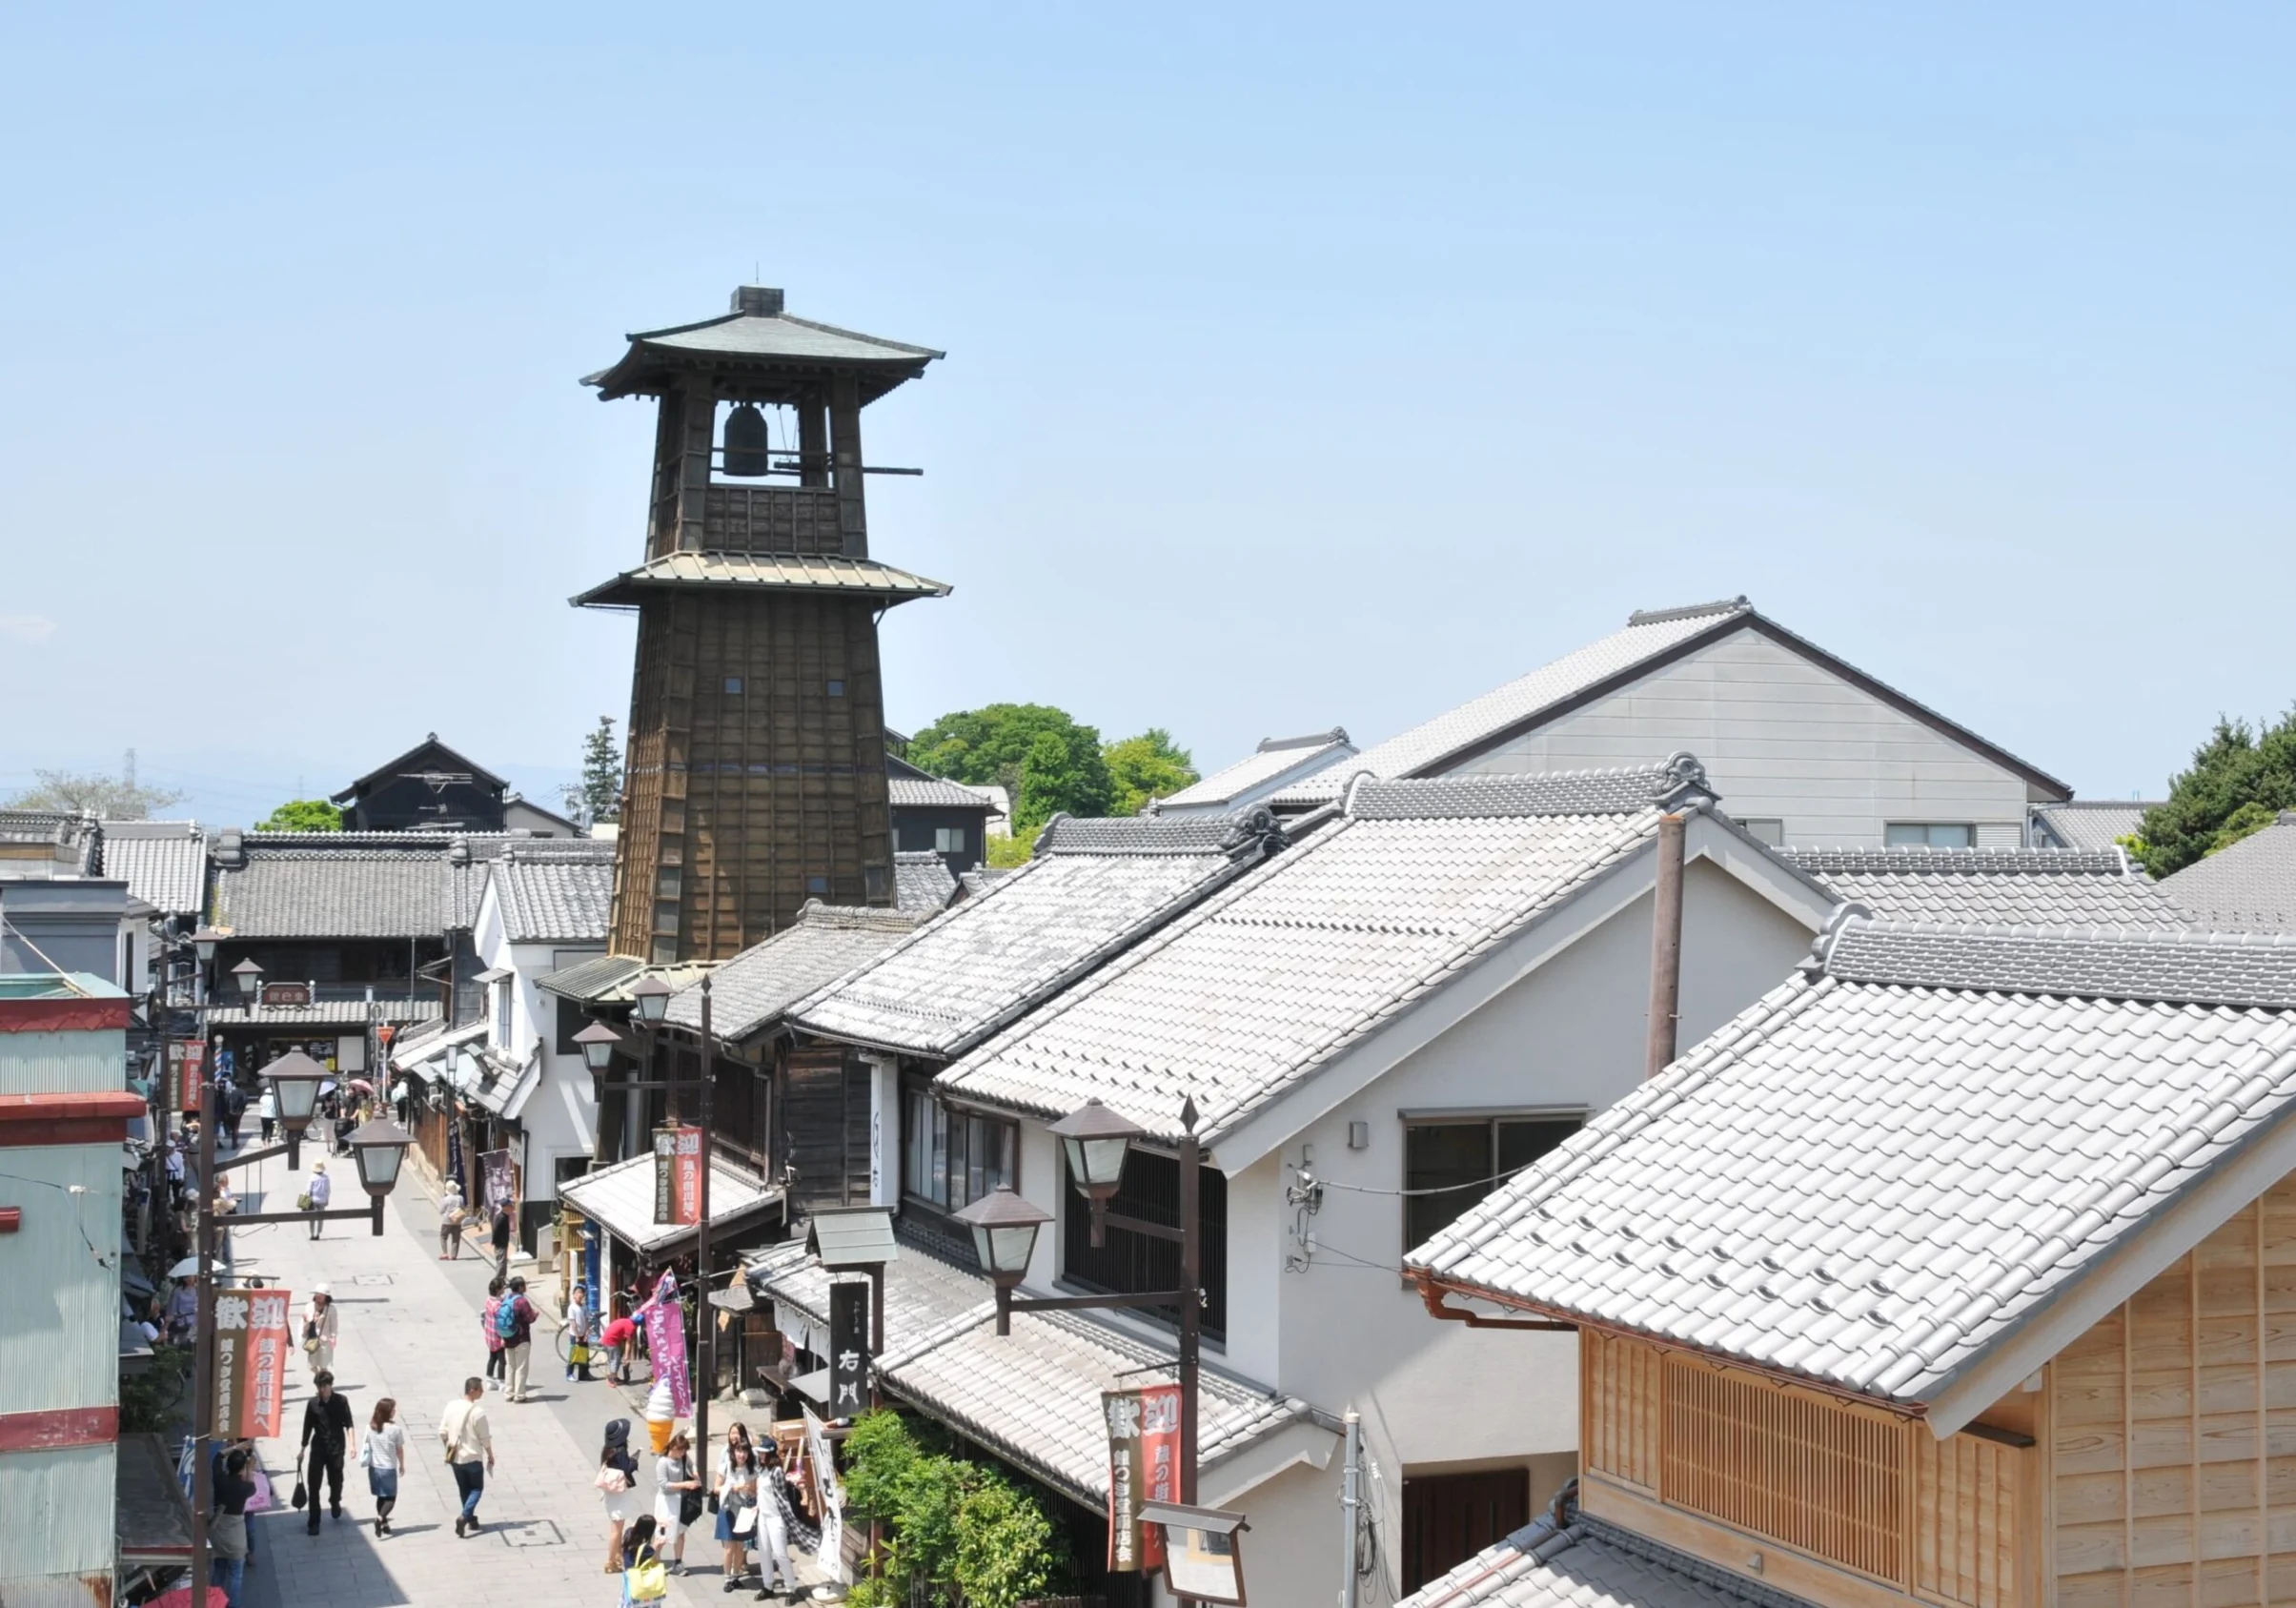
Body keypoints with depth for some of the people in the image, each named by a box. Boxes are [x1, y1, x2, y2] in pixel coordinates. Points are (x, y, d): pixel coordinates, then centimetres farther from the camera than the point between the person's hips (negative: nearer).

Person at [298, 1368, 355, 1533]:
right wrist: (302, 1449, 10)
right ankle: (313, 1522, 3)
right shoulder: (312, 1403, -1)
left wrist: (351, 1443, -15)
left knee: (336, 1481, 10)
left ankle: (335, 1502, 44)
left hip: (336, 1448, -1)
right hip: (317, 1449, 1)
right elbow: (307, 1428, 7)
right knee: (313, 1486, -3)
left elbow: (349, 1424, -4)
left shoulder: (341, 1401, -6)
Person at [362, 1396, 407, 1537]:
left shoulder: (370, 1426, -3)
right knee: (391, 1498, 6)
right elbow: (399, 1450, -5)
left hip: (374, 1467, 5)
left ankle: (384, 1523, 24)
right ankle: (380, 1518, -19)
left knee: (381, 1497, 19)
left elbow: (367, 1445, 2)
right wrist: (402, 1465, 11)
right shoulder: (395, 1428, -15)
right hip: (388, 1468, -5)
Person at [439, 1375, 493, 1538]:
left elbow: (442, 1433, 1)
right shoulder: (477, 1412, -21)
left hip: (455, 1457, 5)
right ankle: (464, 1516, -8)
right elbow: (485, 1438, -13)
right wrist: (490, 1456, 3)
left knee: (464, 1490, 20)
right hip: (473, 1458, -5)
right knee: (477, 1488, 11)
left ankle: (471, 1520, 29)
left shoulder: (451, 1406, -5)